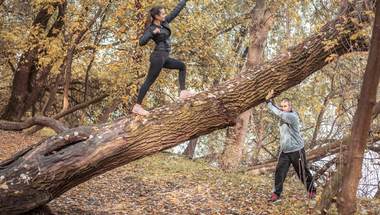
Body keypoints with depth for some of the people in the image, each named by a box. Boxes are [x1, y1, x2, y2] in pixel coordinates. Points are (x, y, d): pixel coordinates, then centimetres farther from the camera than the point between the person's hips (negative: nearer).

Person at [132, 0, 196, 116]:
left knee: (182, 66, 15)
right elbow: (141, 42, -22)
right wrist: (153, 33, -31)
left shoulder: (164, 21, 9)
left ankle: (183, 92, 10)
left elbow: (175, 11, 15)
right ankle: (137, 107, -6)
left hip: (164, 58, 9)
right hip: (158, 57, -9)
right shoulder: (151, 29, -12)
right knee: (149, 81, -8)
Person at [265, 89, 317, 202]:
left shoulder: (292, 116, -20)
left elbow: (278, 113, -29)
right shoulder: (283, 114, 5)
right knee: (279, 172, -1)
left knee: (303, 172, 6)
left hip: (296, 150, -6)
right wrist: (271, 99, -7)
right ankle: (276, 194, 8)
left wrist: (268, 101, -21)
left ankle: (312, 191, 24)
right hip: (284, 151, 6)